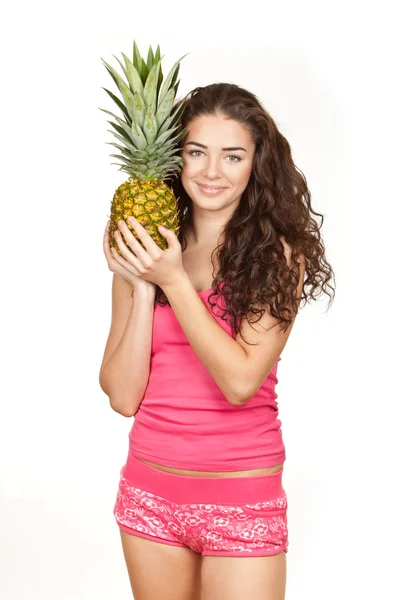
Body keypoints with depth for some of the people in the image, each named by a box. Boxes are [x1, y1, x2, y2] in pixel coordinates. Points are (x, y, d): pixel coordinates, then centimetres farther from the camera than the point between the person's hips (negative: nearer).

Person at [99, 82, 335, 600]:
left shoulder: (279, 254, -8)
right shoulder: (143, 253, 1)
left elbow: (242, 380, -18)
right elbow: (123, 395, -5)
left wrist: (174, 280, -18)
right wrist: (141, 286, -13)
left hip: (242, 500, -3)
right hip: (148, 492, 3)